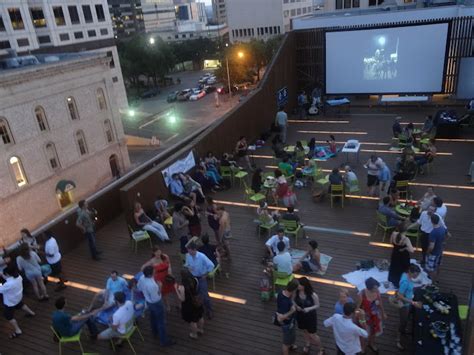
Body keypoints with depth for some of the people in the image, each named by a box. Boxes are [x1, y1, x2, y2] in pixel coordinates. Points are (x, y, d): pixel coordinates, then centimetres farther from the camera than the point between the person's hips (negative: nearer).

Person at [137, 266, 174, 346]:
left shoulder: (142, 277, -19)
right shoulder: (152, 285, -42)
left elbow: (139, 287, 2)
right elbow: (155, 299, -29)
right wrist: (159, 290, -16)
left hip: (148, 301, 8)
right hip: (156, 303, -8)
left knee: (153, 317, 32)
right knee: (161, 321, 12)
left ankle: (155, 332, 57)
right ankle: (164, 341, 28)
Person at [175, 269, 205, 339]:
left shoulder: (182, 287, -35)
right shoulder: (195, 280, -19)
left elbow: (182, 299, -23)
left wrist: (176, 289, -18)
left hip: (189, 306, -5)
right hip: (197, 303, 5)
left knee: (192, 321, 20)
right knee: (200, 317, 29)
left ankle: (194, 334, 44)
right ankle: (201, 330, 53)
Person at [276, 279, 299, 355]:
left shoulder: (282, 292, -19)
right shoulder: (285, 302, -44)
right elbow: (280, 319, -38)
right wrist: (292, 311, -31)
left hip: (288, 321, 9)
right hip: (287, 324, -9)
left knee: (292, 335, 37)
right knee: (287, 341, 18)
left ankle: (289, 346, 64)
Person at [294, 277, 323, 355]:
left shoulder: (313, 295, -27)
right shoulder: (296, 292, -19)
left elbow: (317, 305, -13)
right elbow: (294, 300, -1)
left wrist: (309, 308, -29)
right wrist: (296, 306, -21)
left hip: (310, 316, -3)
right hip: (300, 315, 4)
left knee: (312, 335, 9)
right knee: (305, 331, 26)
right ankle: (307, 344, 55)